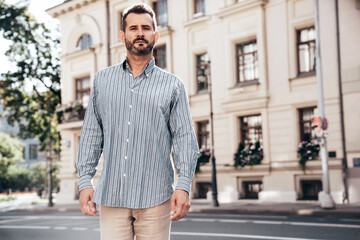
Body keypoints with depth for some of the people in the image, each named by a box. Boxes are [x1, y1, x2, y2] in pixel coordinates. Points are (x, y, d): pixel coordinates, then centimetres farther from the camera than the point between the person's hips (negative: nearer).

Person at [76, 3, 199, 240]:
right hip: (111, 195, 1)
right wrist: (85, 180, 5)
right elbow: (92, 132, 12)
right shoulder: (103, 80, 13)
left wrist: (184, 185, -10)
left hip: (155, 198, -1)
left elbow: (185, 137, 2)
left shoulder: (173, 85, 7)